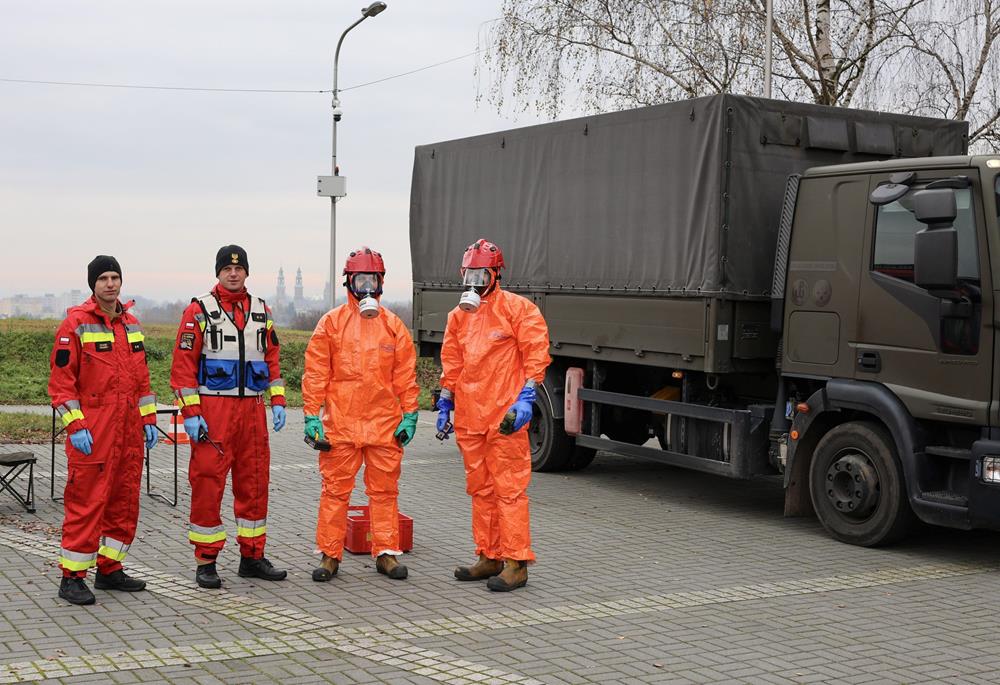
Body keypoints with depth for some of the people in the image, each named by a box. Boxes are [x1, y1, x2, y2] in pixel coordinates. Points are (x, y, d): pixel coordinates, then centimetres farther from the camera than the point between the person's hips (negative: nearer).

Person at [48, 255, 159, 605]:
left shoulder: (131, 323, 14)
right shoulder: (76, 324, -6)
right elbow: (61, 380, -9)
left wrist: (148, 419, 14)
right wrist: (75, 426, -15)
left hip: (129, 430, 7)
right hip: (92, 431, -7)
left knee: (125, 500, 11)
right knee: (87, 501, -6)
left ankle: (109, 569, 22)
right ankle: (72, 577, 2)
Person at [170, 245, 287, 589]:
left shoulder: (262, 312, 13)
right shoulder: (199, 311, -2)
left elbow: (272, 359, 18)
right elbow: (183, 364, -5)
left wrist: (278, 401, 8)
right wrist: (190, 412, -12)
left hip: (252, 409, 5)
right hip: (212, 410, -5)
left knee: (254, 482, 9)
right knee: (208, 484, -3)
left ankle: (252, 557, 20)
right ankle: (206, 562, 6)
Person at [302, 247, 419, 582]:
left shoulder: (393, 325, 8)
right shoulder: (331, 322, 3)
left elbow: (406, 375, 9)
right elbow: (315, 374, 1)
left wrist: (409, 415, 3)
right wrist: (311, 416, -4)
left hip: (384, 424, 2)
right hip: (340, 423, -1)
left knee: (384, 490, 7)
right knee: (335, 490, 3)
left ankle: (386, 552, 16)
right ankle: (330, 555, 13)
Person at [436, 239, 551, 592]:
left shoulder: (517, 308, -4)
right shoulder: (459, 315, 16)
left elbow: (536, 353, -7)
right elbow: (451, 363, 22)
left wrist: (526, 398, -14)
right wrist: (445, 404, 19)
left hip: (504, 415, -7)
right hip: (469, 417, 7)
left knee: (509, 488, -6)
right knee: (480, 489, 12)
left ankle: (516, 563, -3)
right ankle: (490, 557, 21)